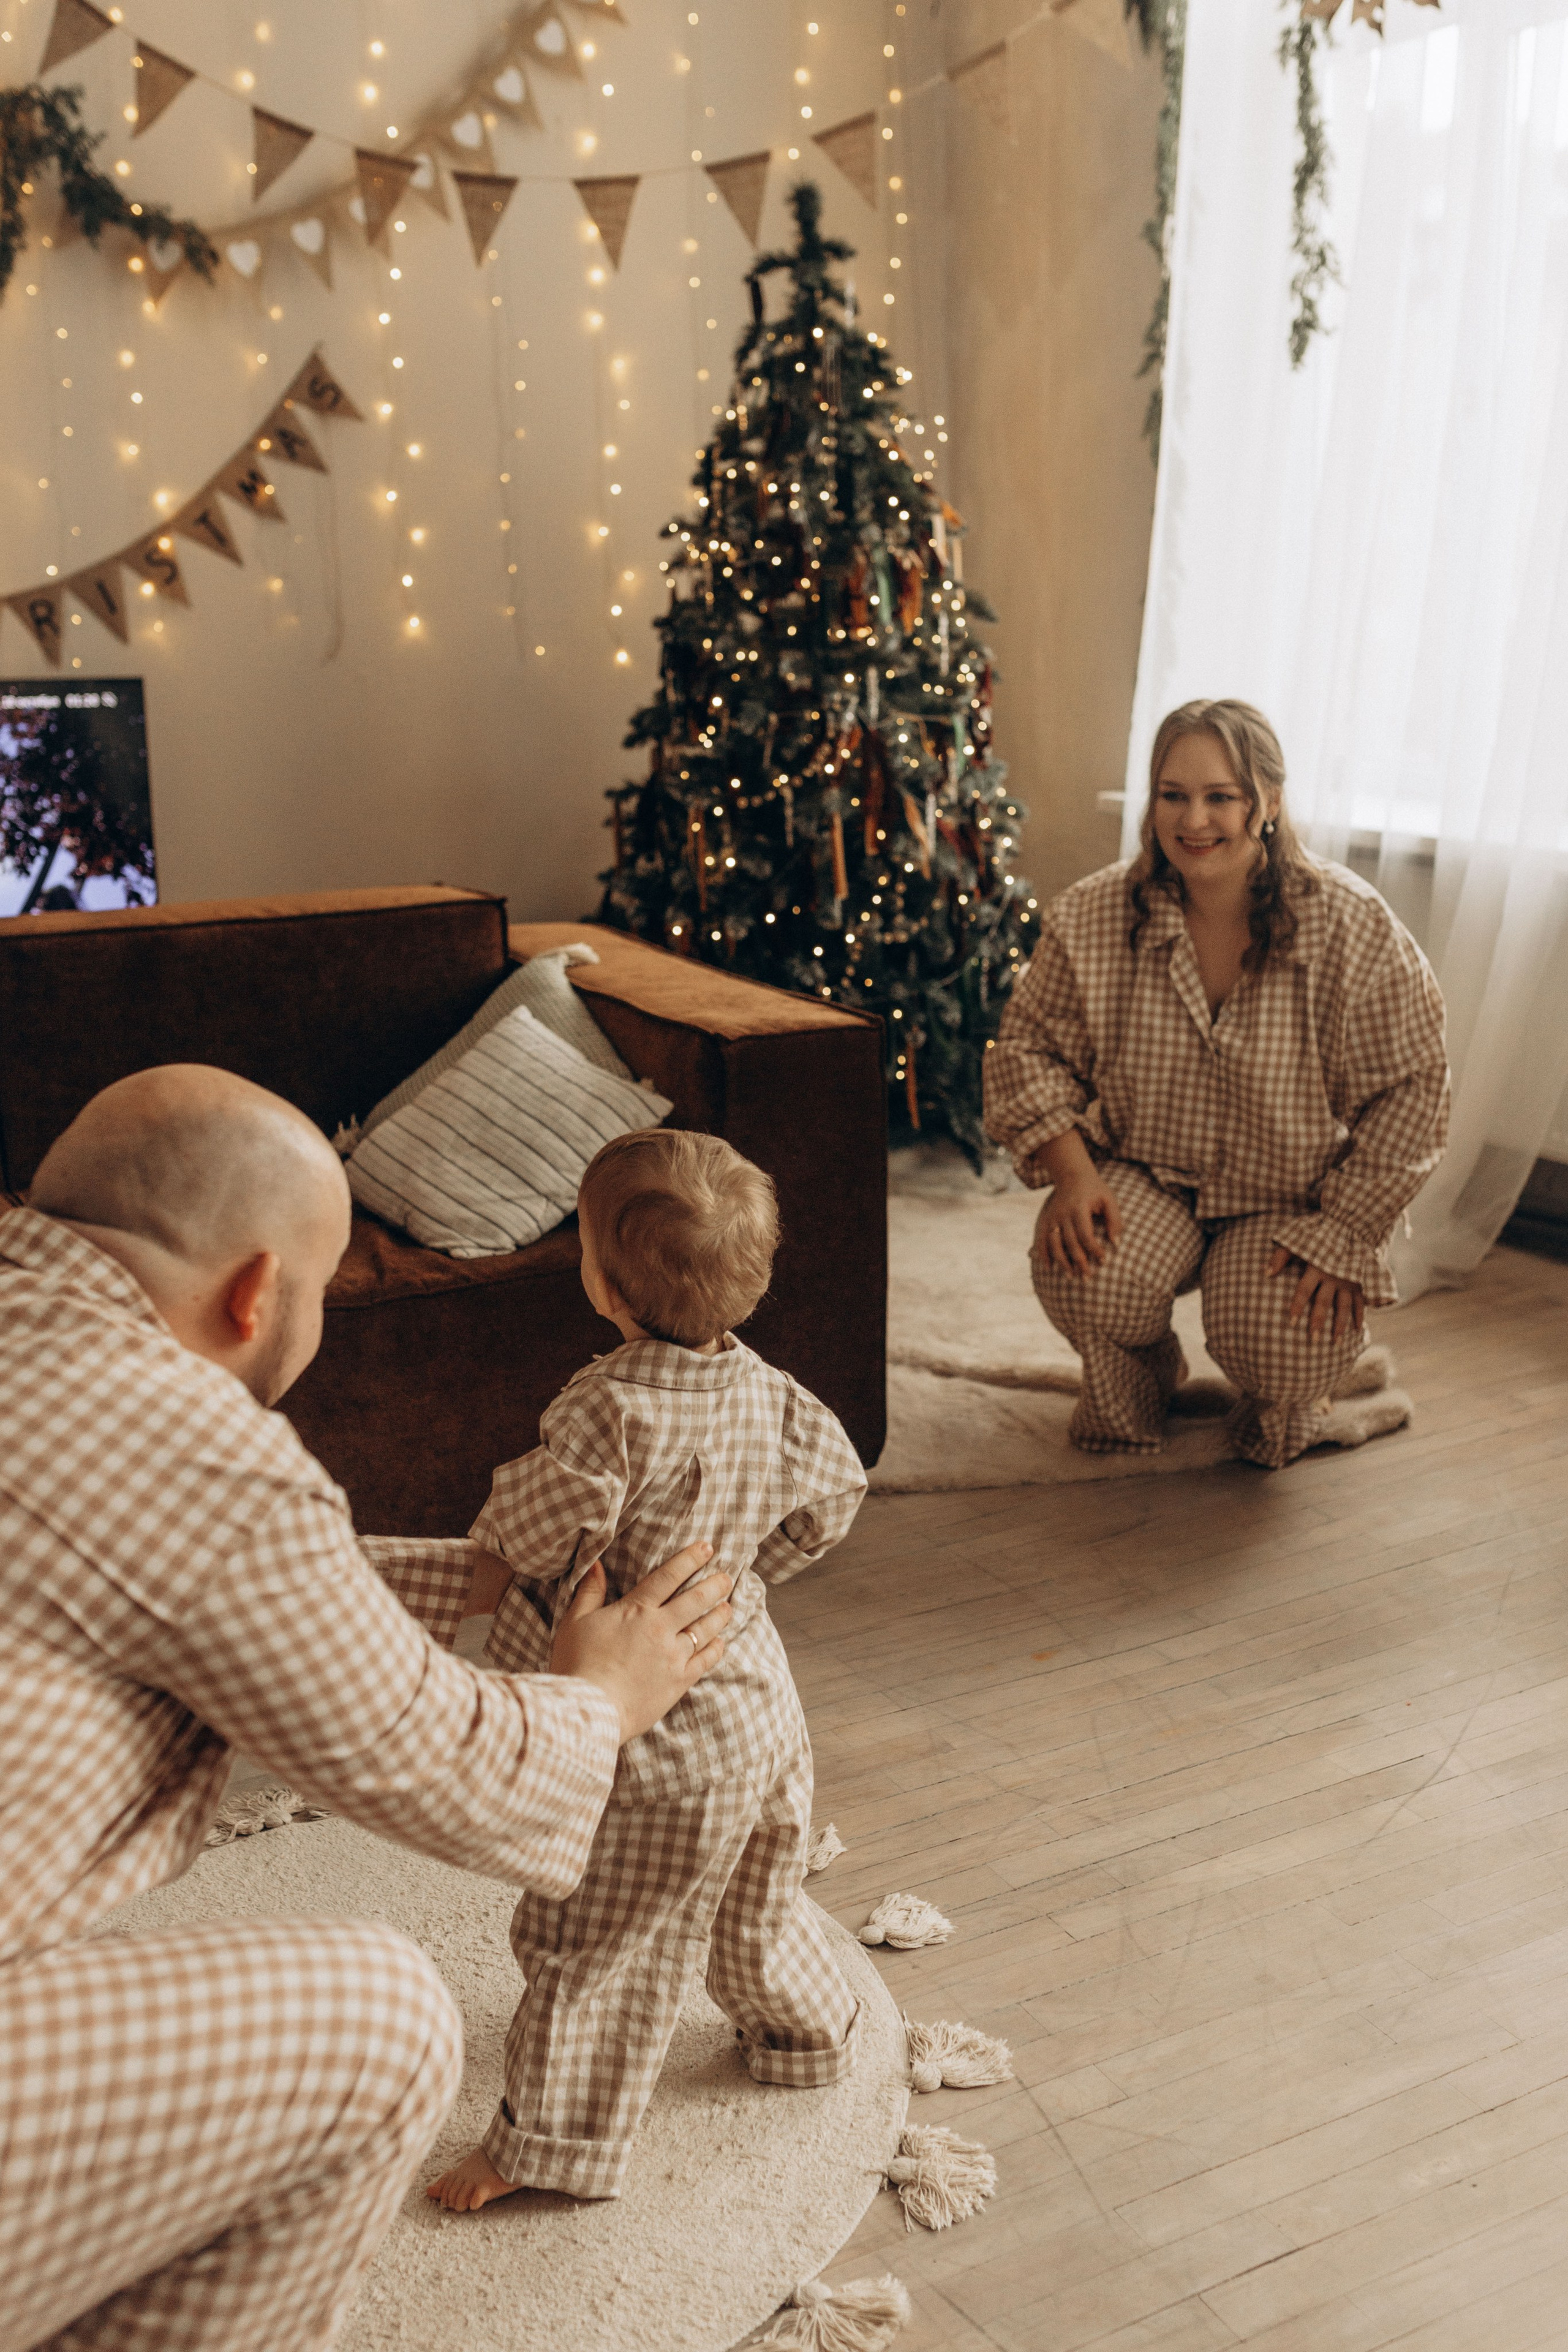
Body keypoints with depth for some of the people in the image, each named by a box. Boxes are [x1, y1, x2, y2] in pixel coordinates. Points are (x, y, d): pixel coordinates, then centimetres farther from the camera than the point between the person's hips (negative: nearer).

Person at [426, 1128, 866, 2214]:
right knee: (751, 1900, 30)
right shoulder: (766, 1393, -6)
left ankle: (552, 2142, 23)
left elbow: (526, 1536, -24)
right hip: (752, 1686, 8)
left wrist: (508, 1491, -1)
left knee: (592, 1938, 9)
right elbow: (835, 1492, 6)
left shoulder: (613, 1410, -29)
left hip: (660, 1727, -8)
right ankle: (807, 2032, 51)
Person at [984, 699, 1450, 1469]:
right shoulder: (1093, 917, -11)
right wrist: (1072, 1173, -15)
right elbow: (1029, 1044, 0)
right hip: (1146, 1176, 1)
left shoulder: (1354, 926, -16)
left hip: (1295, 1197, -1)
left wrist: (1343, 1233, -14)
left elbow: (1410, 1089, -9)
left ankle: (1282, 1404, 20)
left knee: (1282, 1356, -24)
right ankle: (1133, 1379, 12)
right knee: (1087, 1283, -29)